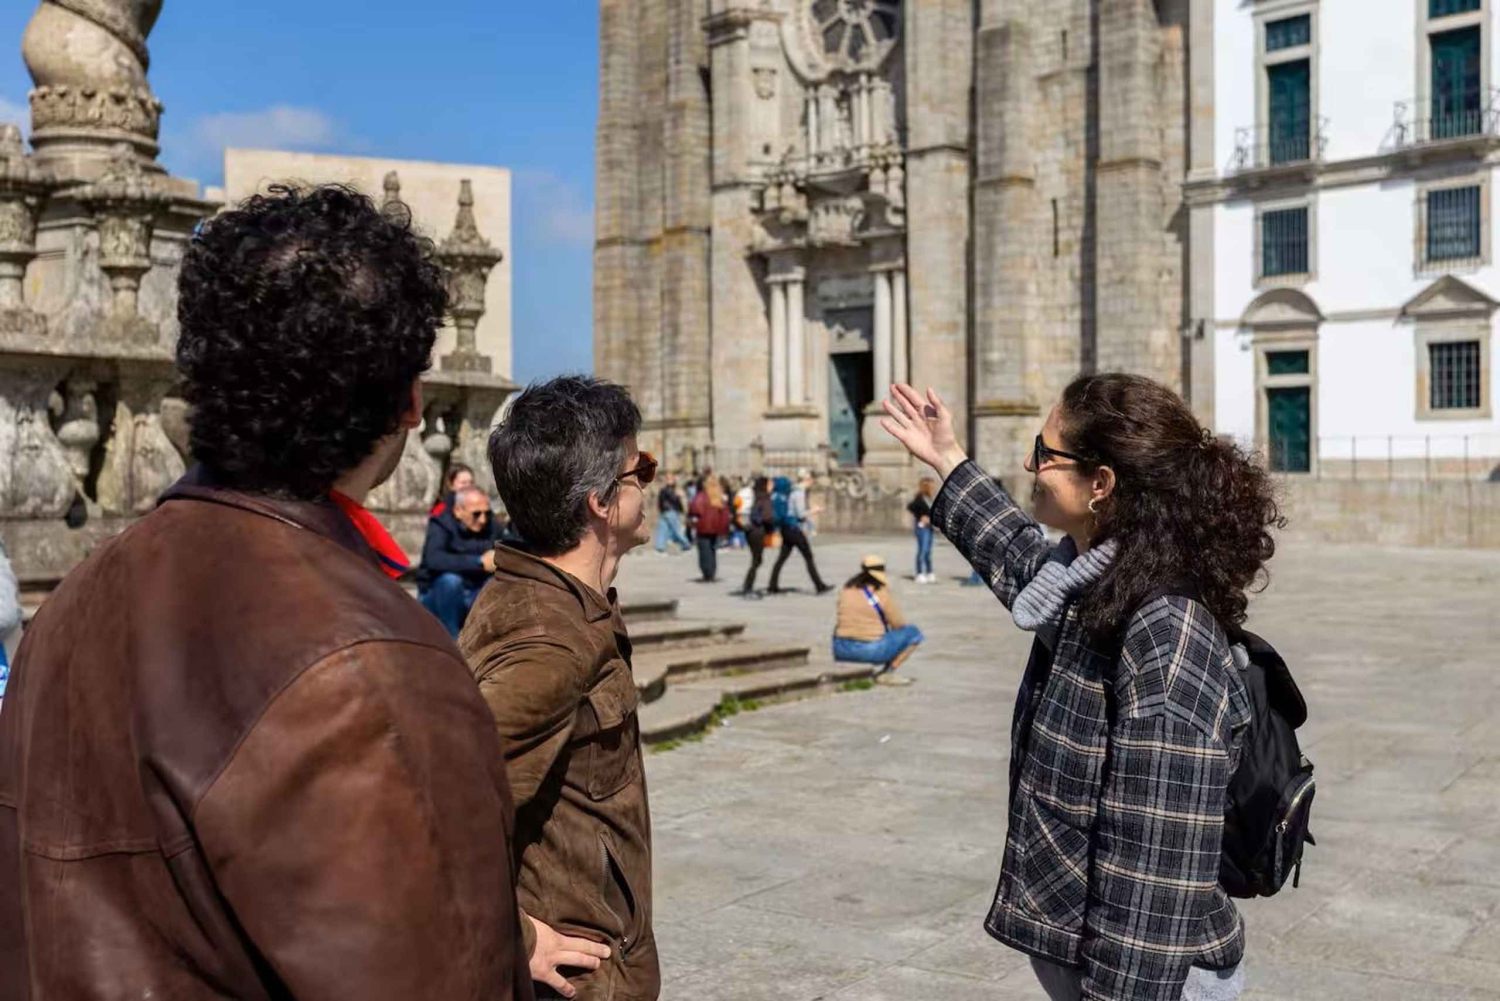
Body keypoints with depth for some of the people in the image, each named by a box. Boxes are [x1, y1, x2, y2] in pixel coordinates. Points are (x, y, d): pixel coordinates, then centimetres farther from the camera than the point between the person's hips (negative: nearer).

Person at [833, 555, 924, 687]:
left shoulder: (847, 589, 8)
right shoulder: (882, 592, -7)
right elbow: (899, 624, -1)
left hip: (841, 651, 6)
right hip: (871, 650, -6)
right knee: (914, 633, 9)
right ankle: (886, 673, 2)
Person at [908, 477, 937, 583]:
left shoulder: (928, 498, 10)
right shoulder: (920, 498, -14)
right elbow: (910, 507, -21)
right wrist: (921, 517, -17)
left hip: (929, 526, 9)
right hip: (922, 526, -9)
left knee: (928, 551, 13)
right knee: (922, 550, -8)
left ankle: (929, 574, 19)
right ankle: (920, 575, -3)